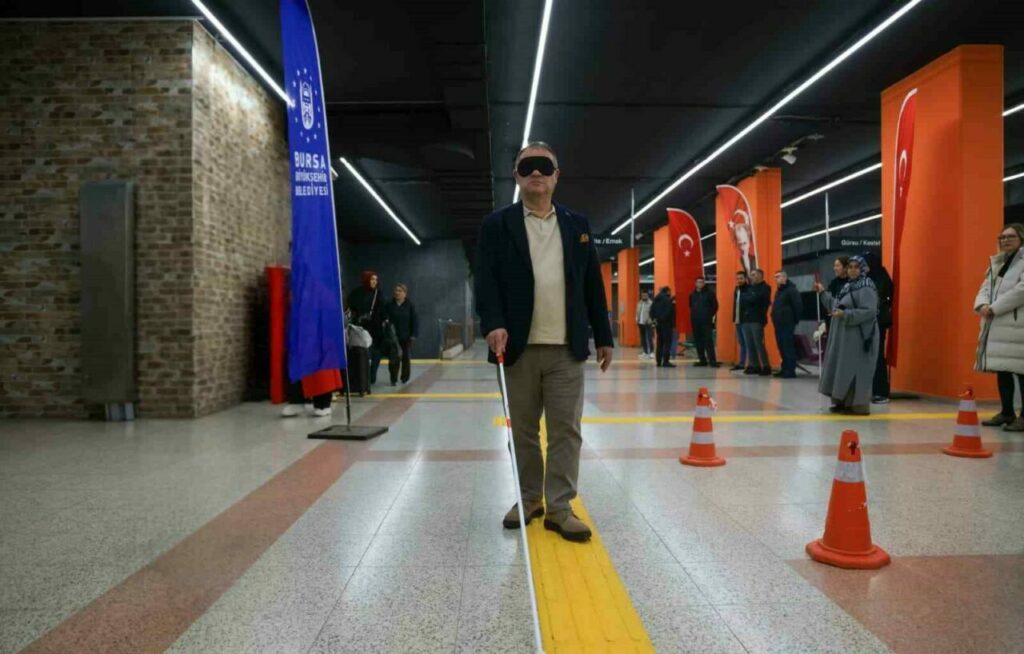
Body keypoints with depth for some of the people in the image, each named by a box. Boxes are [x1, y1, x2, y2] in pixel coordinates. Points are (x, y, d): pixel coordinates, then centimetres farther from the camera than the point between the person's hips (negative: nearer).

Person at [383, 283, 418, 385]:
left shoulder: (410, 306, -1)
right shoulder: (389, 305, 1)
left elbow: (415, 321, 0)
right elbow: (385, 319, 3)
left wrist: (414, 335, -6)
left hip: (406, 337, 0)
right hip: (393, 336, 0)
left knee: (405, 357, 8)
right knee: (394, 358, -4)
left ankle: (405, 378, 23)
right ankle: (394, 379, 5)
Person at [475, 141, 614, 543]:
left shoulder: (577, 224, 12)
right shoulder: (497, 225, 5)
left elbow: (592, 285, 11)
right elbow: (486, 280, -5)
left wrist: (603, 336, 10)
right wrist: (493, 323, -21)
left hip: (566, 348, 1)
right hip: (519, 347, -1)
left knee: (565, 431, 2)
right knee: (523, 431, 10)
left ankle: (559, 508, 12)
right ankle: (530, 498, 26)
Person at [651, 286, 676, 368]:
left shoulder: (656, 300, 13)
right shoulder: (668, 300, -11)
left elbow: (652, 311, 12)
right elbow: (669, 311, -20)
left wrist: (654, 319, 7)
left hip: (658, 324, 8)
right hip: (666, 323, -8)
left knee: (660, 342, 13)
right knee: (667, 342, -6)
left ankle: (659, 361, 15)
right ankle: (666, 361, -12)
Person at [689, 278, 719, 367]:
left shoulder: (709, 293, 0)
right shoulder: (693, 294, 13)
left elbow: (715, 305, 1)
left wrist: (711, 316, -2)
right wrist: (694, 314, 13)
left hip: (706, 321, -5)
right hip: (695, 321, 5)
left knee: (708, 340, -10)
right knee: (698, 341, 6)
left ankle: (712, 360, -10)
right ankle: (702, 360, 13)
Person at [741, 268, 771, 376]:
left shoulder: (765, 288, -3)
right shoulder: (748, 287, 19)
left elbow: (755, 299, -15)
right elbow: (742, 300, 11)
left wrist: (745, 297, 0)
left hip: (757, 320, -7)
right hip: (745, 319, 7)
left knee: (759, 344, -7)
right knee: (750, 345, 6)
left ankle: (766, 367, 0)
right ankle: (754, 366, 12)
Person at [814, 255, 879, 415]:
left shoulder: (866, 287, -11)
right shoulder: (848, 286, 15)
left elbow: (869, 311, -21)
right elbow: (836, 306, 20)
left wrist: (845, 315, -25)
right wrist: (823, 293, 17)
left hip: (858, 336, -9)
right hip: (844, 335, 9)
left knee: (854, 370, -7)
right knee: (842, 369, 10)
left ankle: (858, 405, -1)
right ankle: (843, 402, 17)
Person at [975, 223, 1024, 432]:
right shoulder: (996, 263, 20)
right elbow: (985, 287, 13)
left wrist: (994, 308, -17)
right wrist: (982, 305, -8)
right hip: (997, 324, 8)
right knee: (1001, 369, 11)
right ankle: (1007, 412, 20)